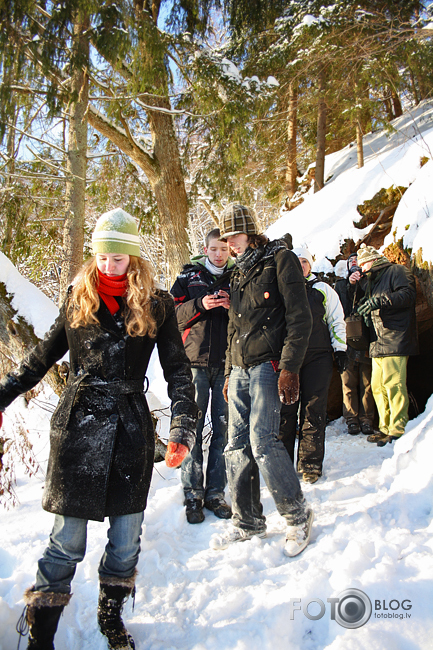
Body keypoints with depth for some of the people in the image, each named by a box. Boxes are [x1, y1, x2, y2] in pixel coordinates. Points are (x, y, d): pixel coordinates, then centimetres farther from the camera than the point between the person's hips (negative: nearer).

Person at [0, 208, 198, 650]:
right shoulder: (79, 297, 4)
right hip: (78, 426, 0)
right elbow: (43, 357, 13)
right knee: (67, 540, 4)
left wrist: (183, 427, -10)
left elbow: (177, 368, -1)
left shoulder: (155, 305, 1)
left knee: (126, 539, 11)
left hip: (131, 429, 1)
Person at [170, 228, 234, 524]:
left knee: (223, 427, 2)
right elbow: (173, 315, 5)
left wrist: (233, 307, -8)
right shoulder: (189, 276, 12)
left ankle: (215, 492, 13)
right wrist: (200, 304, -11)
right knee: (192, 427, -2)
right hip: (195, 361, -1)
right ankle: (193, 494, 8)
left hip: (227, 363, 1)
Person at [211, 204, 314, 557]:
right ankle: (248, 521, 18)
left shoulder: (280, 259, -1)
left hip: (268, 365, -7)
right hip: (240, 369, 7)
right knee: (237, 446, 4)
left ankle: (298, 515, 7)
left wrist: (290, 367, -17)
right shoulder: (238, 273, 22)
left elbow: (299, 318, -9)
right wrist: (229, 373, 20)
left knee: (262, 441, -13)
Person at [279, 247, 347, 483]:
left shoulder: (322, 289, 12)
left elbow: (337, 321, 14)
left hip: (317, 358, 0)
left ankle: (311, 464, 9)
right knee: (285, 410, -1)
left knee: (313, 411, 0)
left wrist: (340, 349, 5)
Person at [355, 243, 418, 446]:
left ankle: (397, 431, -6)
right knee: (378, 387, 8)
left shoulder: (396, 271, 2)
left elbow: (408, 294, -14)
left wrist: (380, 301, -21)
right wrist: (366, 309, 10)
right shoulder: (369, 282, 27)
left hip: (395, 340, -9)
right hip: (378, 343, 9)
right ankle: (385, 428, 16)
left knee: (393, 385, -12)